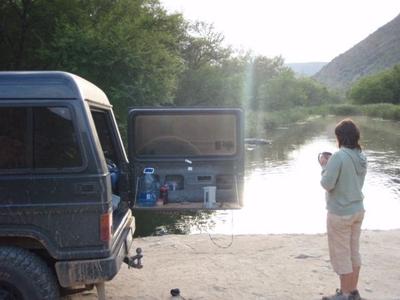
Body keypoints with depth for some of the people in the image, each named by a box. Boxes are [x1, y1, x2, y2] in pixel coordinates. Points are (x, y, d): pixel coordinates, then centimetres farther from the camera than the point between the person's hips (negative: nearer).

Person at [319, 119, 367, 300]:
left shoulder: (338, 157, -21)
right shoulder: (361, 157, 4)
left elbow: (327, 184, -20)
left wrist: (324, 166, -5)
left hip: (340, 213, -8)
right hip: (357, 210, 8)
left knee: (341, 254, 6)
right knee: (354, 252, 17)